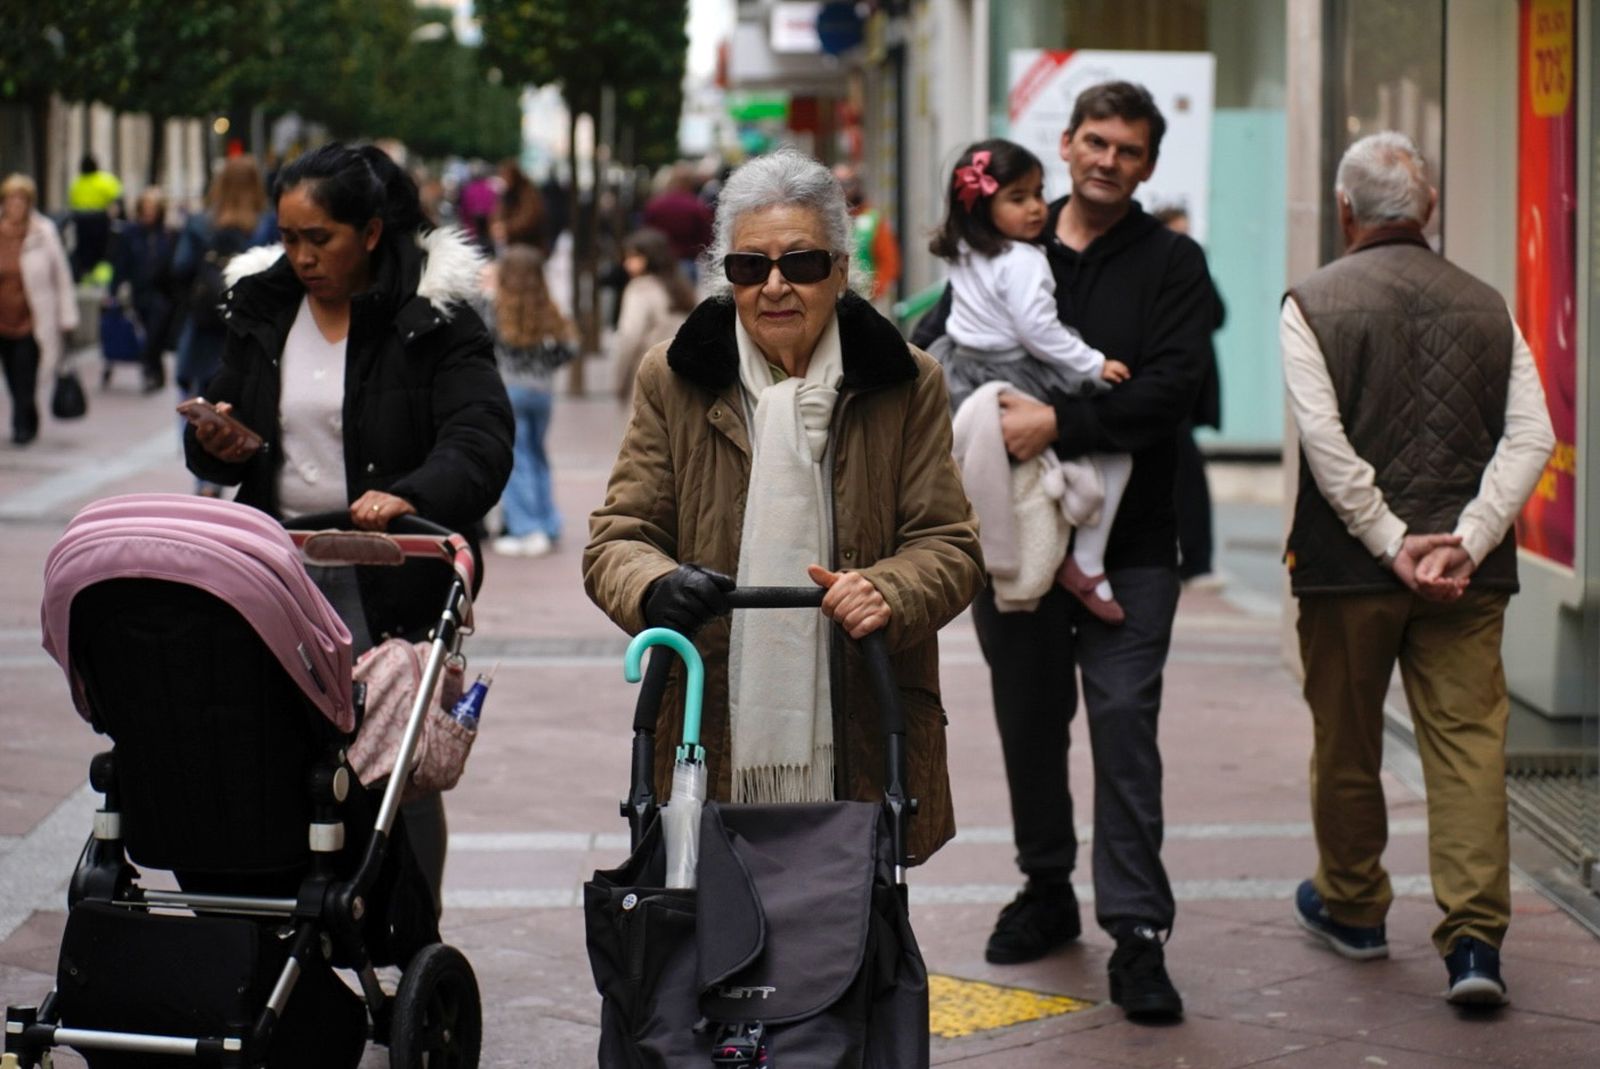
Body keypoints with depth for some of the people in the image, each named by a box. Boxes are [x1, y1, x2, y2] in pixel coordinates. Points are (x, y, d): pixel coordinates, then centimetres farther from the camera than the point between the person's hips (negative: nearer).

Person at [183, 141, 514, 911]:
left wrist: (410, 497, -36)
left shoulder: (434, 319, -4)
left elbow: (480, 443, -17)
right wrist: (216, 443, -5)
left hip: (393, 583, -4)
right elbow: (220, 443, 21)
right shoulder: (261, 307, 12)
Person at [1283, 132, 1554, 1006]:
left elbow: (1326, 443, -13)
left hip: (1347, 567, -2)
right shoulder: (1486, 306, 7)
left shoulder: (1312, 304, -3)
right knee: (1469, 741, 2)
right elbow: (1531, 436, -3)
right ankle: (1475, 934, -9)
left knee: (1346, 744, 14)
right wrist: (1465, 541, -9)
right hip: (1468, 573, 2)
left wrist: (1393, 545, -11)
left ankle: (1352, 908, 31)